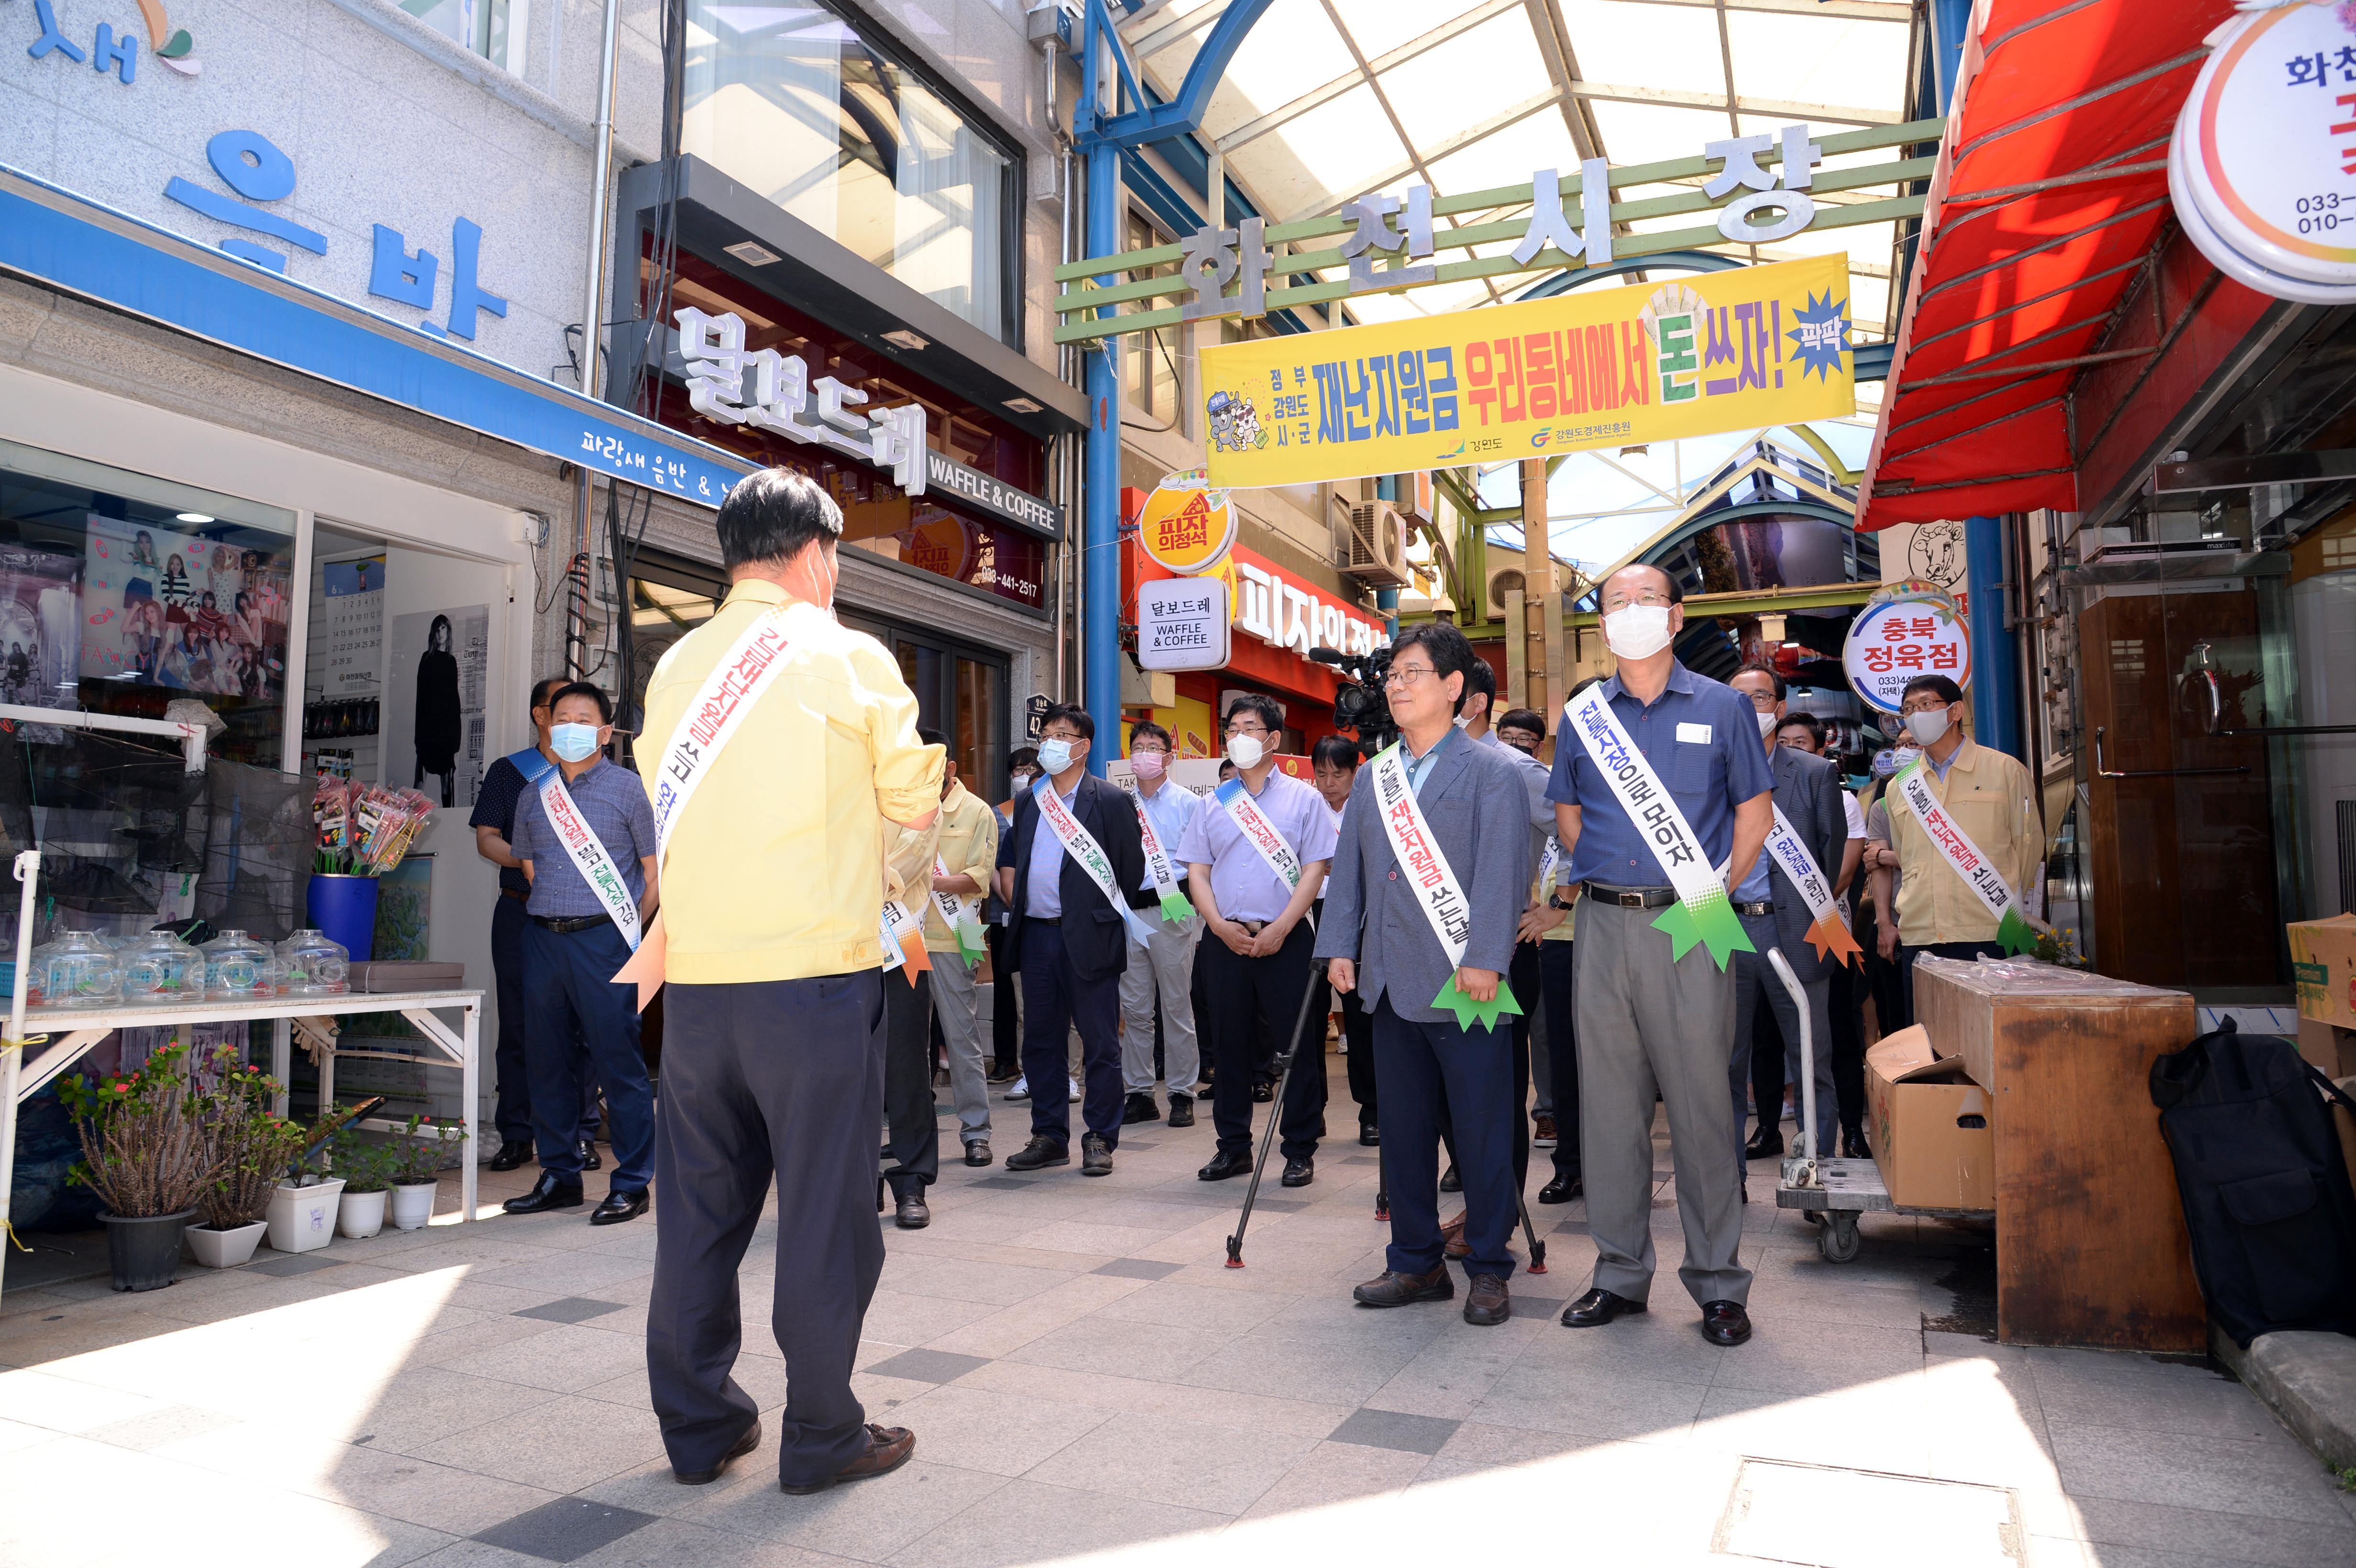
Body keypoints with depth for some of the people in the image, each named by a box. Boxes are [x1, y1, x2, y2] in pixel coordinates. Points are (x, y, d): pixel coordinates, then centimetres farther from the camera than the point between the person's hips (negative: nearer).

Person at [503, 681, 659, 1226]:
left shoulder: (628, 789, 1)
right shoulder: (534, 794, 15)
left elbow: (656, 874, 1)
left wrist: (627, 930, 1)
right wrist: (553, 917, 15)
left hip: (603, 940, -5)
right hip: (542, 937, 5)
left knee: (618, 1060, -4)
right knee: (547, 1059, 9)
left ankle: (631, 1184, 4)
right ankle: (559, 1177, 21)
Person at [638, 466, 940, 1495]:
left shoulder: (676, 667, 8)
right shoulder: (849, 656, -5)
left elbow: (663, 802, 16)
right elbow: (915, 803, 1)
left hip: (696, 976, 5)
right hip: (815, 974, -5)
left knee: (699, 1208, 14)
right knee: (824, 1210, 6)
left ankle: (698, 1426, 25)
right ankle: (821, 1436, 16)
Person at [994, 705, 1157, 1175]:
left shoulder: (1111, 801, -2)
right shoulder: (1029, 802, 15)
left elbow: (1132, 870, -1)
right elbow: (1008, 858, 24)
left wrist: (1105, 916, 2)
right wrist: (1014, 899, 10)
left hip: (1088, 938, -5)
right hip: (1036, 936, 6)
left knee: (1100, 1043, 1)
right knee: (1040, 1041, 11)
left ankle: (1100, 1140, 11)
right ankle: (1049, 1137, 21)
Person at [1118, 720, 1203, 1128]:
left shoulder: (1189, 803, 3)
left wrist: (1169, 883, -16)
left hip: (1171, 912, -3)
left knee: (1177, 1007, 1)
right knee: (1134, 1009, 7)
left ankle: (1182, 1095, 11)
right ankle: (1139, 1093, 16)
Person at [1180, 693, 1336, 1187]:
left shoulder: (1303, 798, 3)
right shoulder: (1214, 804, 12)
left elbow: (1315, 870, -3)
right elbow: (1197, 871, 9)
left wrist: (1279, 930, -12)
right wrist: (1221, 926, -6)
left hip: (1284, 939, -3)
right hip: (1224, 939, 3)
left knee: (1296, 1045, 0)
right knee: (1228, 1044, 8)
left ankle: (1300, 1151, 11)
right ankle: (1233, 1146, 20)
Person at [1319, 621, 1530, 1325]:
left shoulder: (1492, 771, -1)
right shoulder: (1371, 779, 16)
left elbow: (1502, 871, -10)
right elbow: (1348, 867, 16)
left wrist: (1485, 960, -18)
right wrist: (1340, 946, 5)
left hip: (1465, 983, -6)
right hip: (1391, 982, 6)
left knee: (1483, 1133, 3)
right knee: (1402, 1129, 12)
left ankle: (1488, 1271, 16)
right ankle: (1416, 1262, 24)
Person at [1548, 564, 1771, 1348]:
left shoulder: (1721, 708, 4)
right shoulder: (1582, 716, 10)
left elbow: (1756, 809, 7)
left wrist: (1718, 892, -1)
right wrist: (1597, 878, 6)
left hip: (1688, 927, -2)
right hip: (1604, 924, 3)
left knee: (1701, 1099, 1)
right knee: (1607, 1099, 7)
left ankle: (1718, 1281, 14)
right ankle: (1620, 1273, 19)